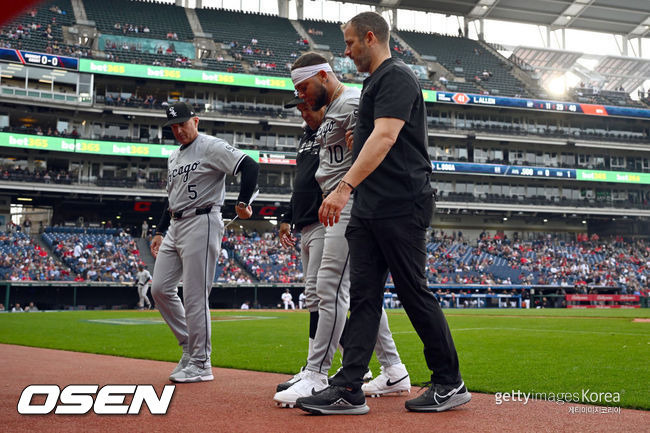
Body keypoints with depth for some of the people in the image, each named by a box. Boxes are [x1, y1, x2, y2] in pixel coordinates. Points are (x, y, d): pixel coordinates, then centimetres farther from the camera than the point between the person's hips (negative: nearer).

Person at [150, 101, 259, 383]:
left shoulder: (211, 147, -7)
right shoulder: (174, 158, 20)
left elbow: (250, 167, -19)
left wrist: (242, 203, -24)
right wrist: (160, 231, 22)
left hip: (201, 224, -9)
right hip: (175, 228, 9)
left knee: (195, 296, -9)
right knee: (160, 289, 6)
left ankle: (200, 363, -1)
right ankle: (190, 347, 18)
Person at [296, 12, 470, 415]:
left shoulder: (397, 77, -9)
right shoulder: (374, 82, 22)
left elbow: (384, 137, -24)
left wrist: (345, 186, -32)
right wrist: (357, 139, 15)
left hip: (401, 207, -9)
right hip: (367, 210, 9)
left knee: (415, 294, -3)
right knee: (364, 296, 3)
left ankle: (451, 384, 9)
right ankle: (349, 390, 1)